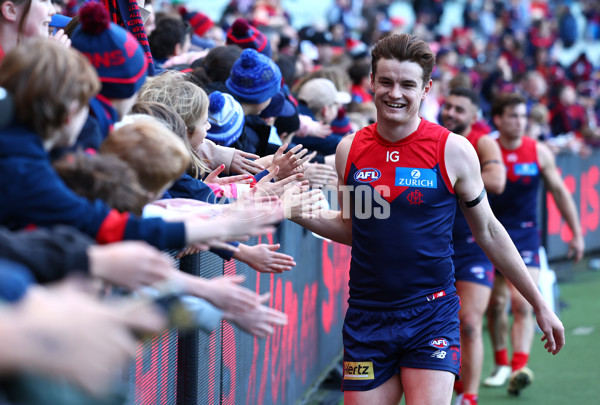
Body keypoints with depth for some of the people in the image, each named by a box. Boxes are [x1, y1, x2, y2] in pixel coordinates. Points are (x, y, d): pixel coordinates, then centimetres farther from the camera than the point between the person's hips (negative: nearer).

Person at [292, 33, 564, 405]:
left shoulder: (453, 150, -5)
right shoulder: (350, 149, 3)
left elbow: (488, 232, 5)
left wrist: (540, 306, 8)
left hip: (432, 315, -3)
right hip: (367, 316, 3)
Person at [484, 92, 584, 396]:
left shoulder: (539, 152, -1)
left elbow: (559, 191, 8)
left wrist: (576, 233, 9)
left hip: (524, 236, 0)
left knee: (522, 304, -15)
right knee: (495, 303, 7)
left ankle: (519, 368, -25)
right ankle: (501, 365, 26)